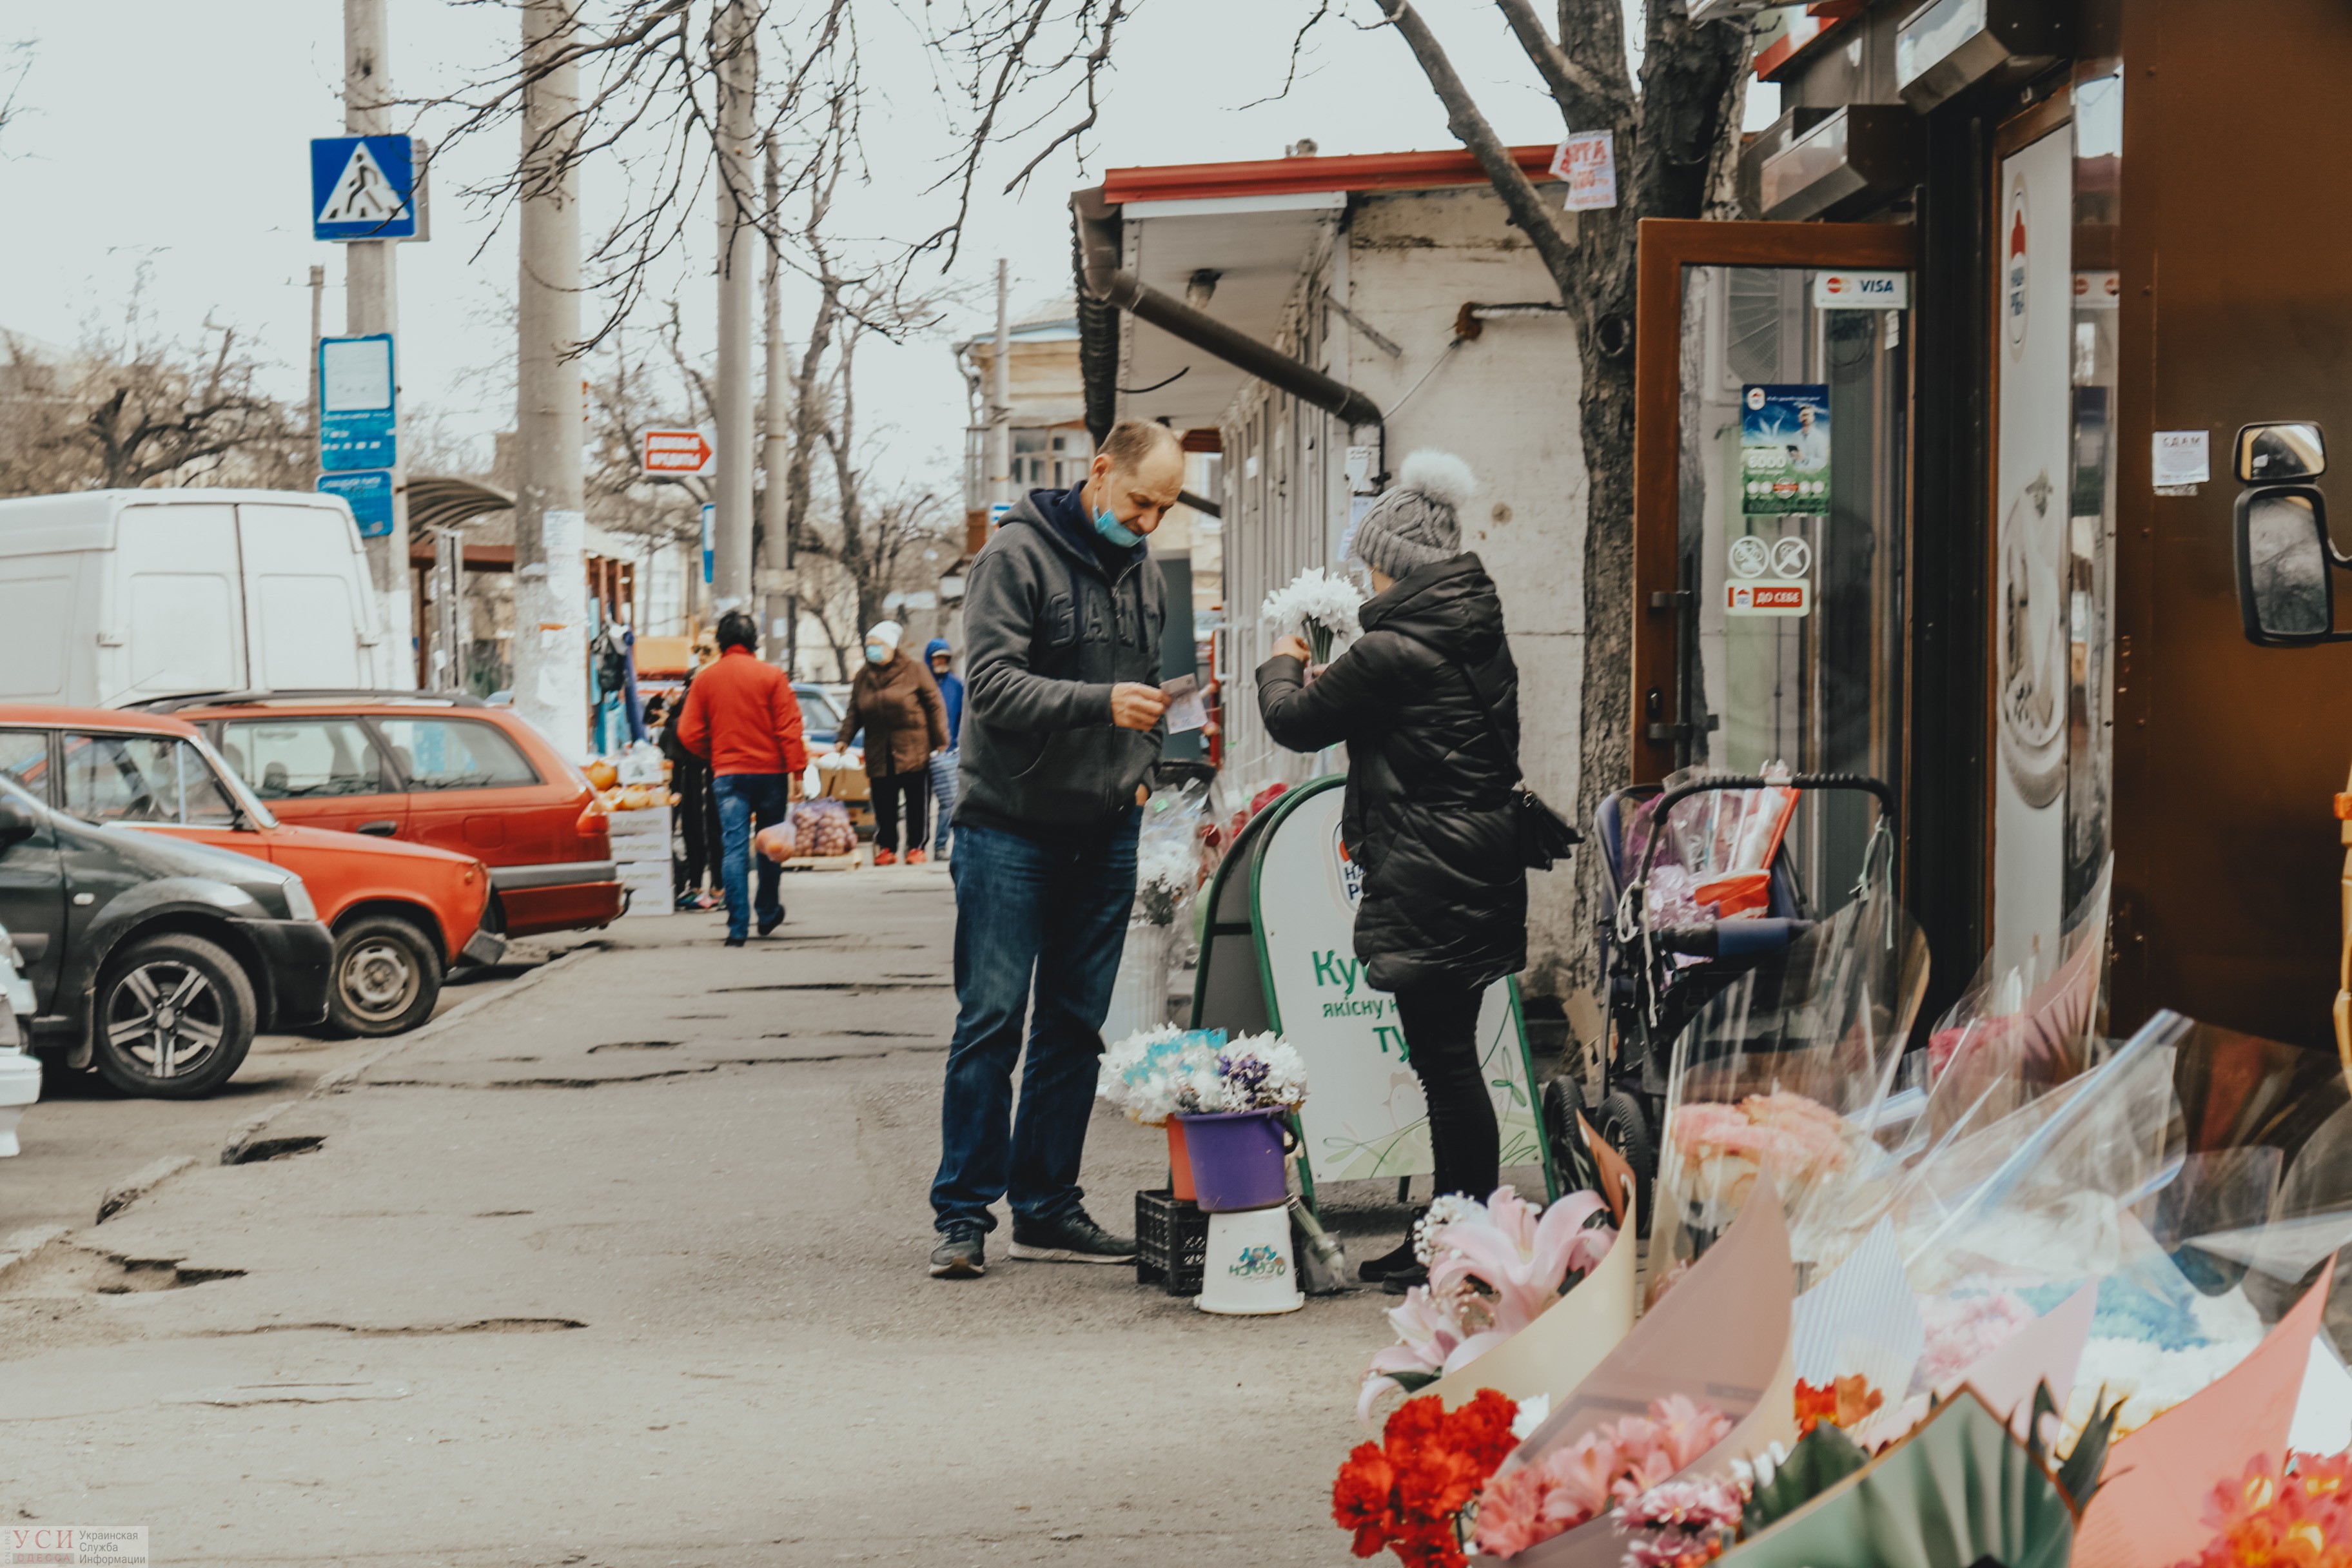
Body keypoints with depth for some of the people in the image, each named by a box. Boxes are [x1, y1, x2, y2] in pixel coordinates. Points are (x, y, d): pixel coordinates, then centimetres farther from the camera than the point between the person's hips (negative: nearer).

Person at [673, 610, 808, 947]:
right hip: (770, 771, 0)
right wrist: (796, 772, -6)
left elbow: (688, 733, 1)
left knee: (734, 848, -2)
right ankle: (768, 914, 28)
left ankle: (738, 926, -10)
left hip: (727, 774, 0)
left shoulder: (704, 680, 1)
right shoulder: (771, 676, -4)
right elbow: (789, 729, -8)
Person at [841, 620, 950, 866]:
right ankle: (886, 847, 9)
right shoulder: (863, 677, 10)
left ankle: (916, 848, 9)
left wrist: (940, 742, -4)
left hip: (913, 751, -3)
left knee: (916, 802, 2)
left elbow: (934, 706, -1)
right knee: (884, 804, 2)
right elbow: (854, 713, 12)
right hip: (879, 753, 3)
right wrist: (845, 739, -2)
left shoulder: (914, 671, -2)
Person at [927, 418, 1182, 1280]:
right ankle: (964, 1214, 0)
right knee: (991, 1022, -6)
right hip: (1010, 828, -6)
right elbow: (994, 683, -19)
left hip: (1105, 832, 6)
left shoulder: (1145, 574, 13)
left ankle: (1048, 1208, 15)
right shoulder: (1017, 555, -9)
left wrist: (1142, 771, 7)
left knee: (1075, 1029, 8)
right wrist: (1101, 702, -30)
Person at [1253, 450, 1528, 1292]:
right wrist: (1327, 680, 29)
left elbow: (1298, 721, -4)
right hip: (1484, 866, 9)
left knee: (1445, 1059, -4)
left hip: (1426, 876, -9)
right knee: (1450, 1056, 14)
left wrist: (1282, 666, 16)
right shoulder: (1483, 638, 10)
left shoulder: (1393, 652, -17)